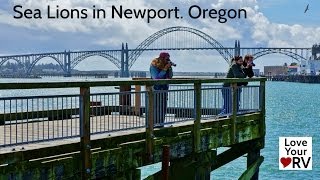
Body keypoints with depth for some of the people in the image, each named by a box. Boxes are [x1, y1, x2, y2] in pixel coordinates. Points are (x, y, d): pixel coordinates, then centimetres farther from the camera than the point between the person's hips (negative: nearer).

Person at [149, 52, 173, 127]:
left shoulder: (166, 65, 5)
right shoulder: (153, 66, -11)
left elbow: (170, 76, 6)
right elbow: (156, 77, -20)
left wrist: (170, 68, -10)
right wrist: (165, 69, -22)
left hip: (164, 89, 6)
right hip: (156, 89, -6)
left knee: (163, 106, 4)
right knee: (155, 106, -9)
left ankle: (161, 123, 10)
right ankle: (154, 123, -6)